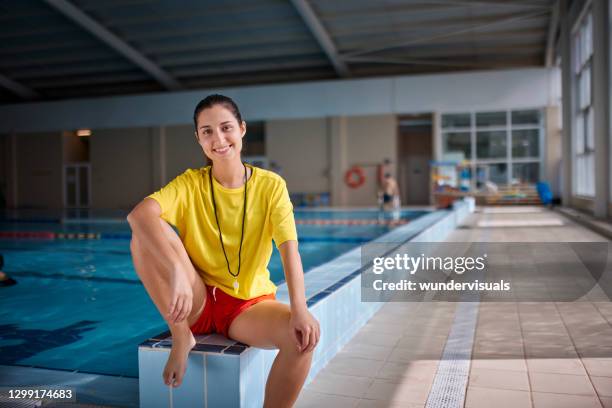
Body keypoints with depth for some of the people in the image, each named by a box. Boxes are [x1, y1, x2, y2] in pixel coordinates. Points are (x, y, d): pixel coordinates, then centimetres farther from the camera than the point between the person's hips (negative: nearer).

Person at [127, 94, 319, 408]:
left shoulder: (271, 185, -6)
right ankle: (180, 336, -11)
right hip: (196, 302, 0)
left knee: (304, 335, -30)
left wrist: (299, 308, -34)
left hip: (249, 304, 0)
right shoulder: (190, 183, -6)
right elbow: (139, 214, -25)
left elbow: (289, 249, -17)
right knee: (145, 234, -22)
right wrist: (177, 271, -43)